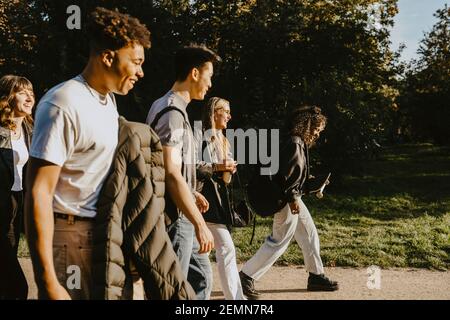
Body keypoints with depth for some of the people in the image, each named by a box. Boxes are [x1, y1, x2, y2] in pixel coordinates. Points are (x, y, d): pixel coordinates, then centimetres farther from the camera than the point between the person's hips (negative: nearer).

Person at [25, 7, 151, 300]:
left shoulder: (108, 100, 11)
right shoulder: (64, 105, -17)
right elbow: (39, 194, -21)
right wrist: (49, 283, -24)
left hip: (104, 232, 9)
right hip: (70, 234, -8)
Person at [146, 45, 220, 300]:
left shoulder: (174, 109, 13)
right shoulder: (172, 113, -19)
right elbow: (171, 175, -27)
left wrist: (193, 194, 25)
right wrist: (200, 224, -26)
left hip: (182, 216, 10)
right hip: (174, 217, -10)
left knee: (201, 278, 16)